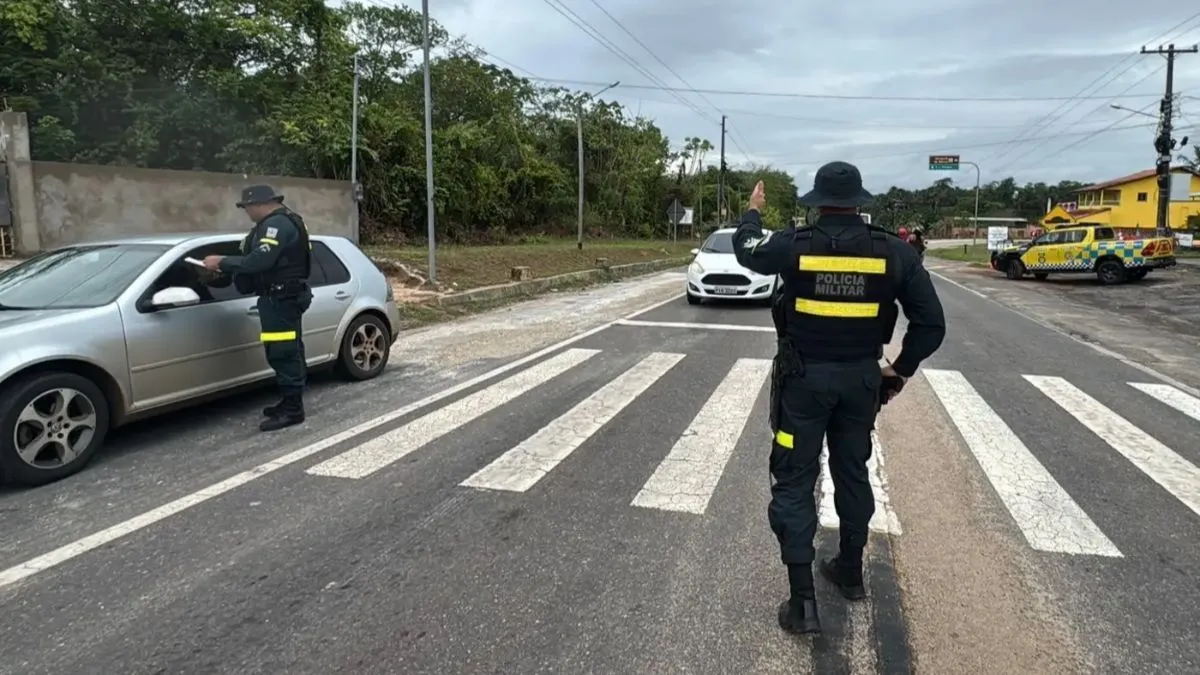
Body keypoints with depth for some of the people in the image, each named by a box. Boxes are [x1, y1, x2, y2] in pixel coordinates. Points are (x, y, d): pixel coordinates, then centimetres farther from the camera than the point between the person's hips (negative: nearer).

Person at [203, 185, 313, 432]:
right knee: (288, 352, 15)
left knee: (282, 353, -10)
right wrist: (228, 267, 13)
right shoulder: (282, 222, 19)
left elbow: (260, 261, -26)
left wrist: (222, 263, -18)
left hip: (281, 298, -11)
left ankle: (293, 409, -8)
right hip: (283, 297, 11)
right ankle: (291, 402, 22)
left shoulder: (277, 224, -16)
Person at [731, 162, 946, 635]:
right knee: (853, 474, 20)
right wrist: (901, 369, 10)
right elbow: (932, 323, -3)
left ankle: (803, 600, 2)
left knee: (795, 482, 4)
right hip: (860, 378, 3)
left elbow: (746, 249, 11)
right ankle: (850, 572, 36)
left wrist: (753, 211, 30)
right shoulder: (893, 252, -6)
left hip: (804, 378, -3)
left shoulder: (794, 245, -11)